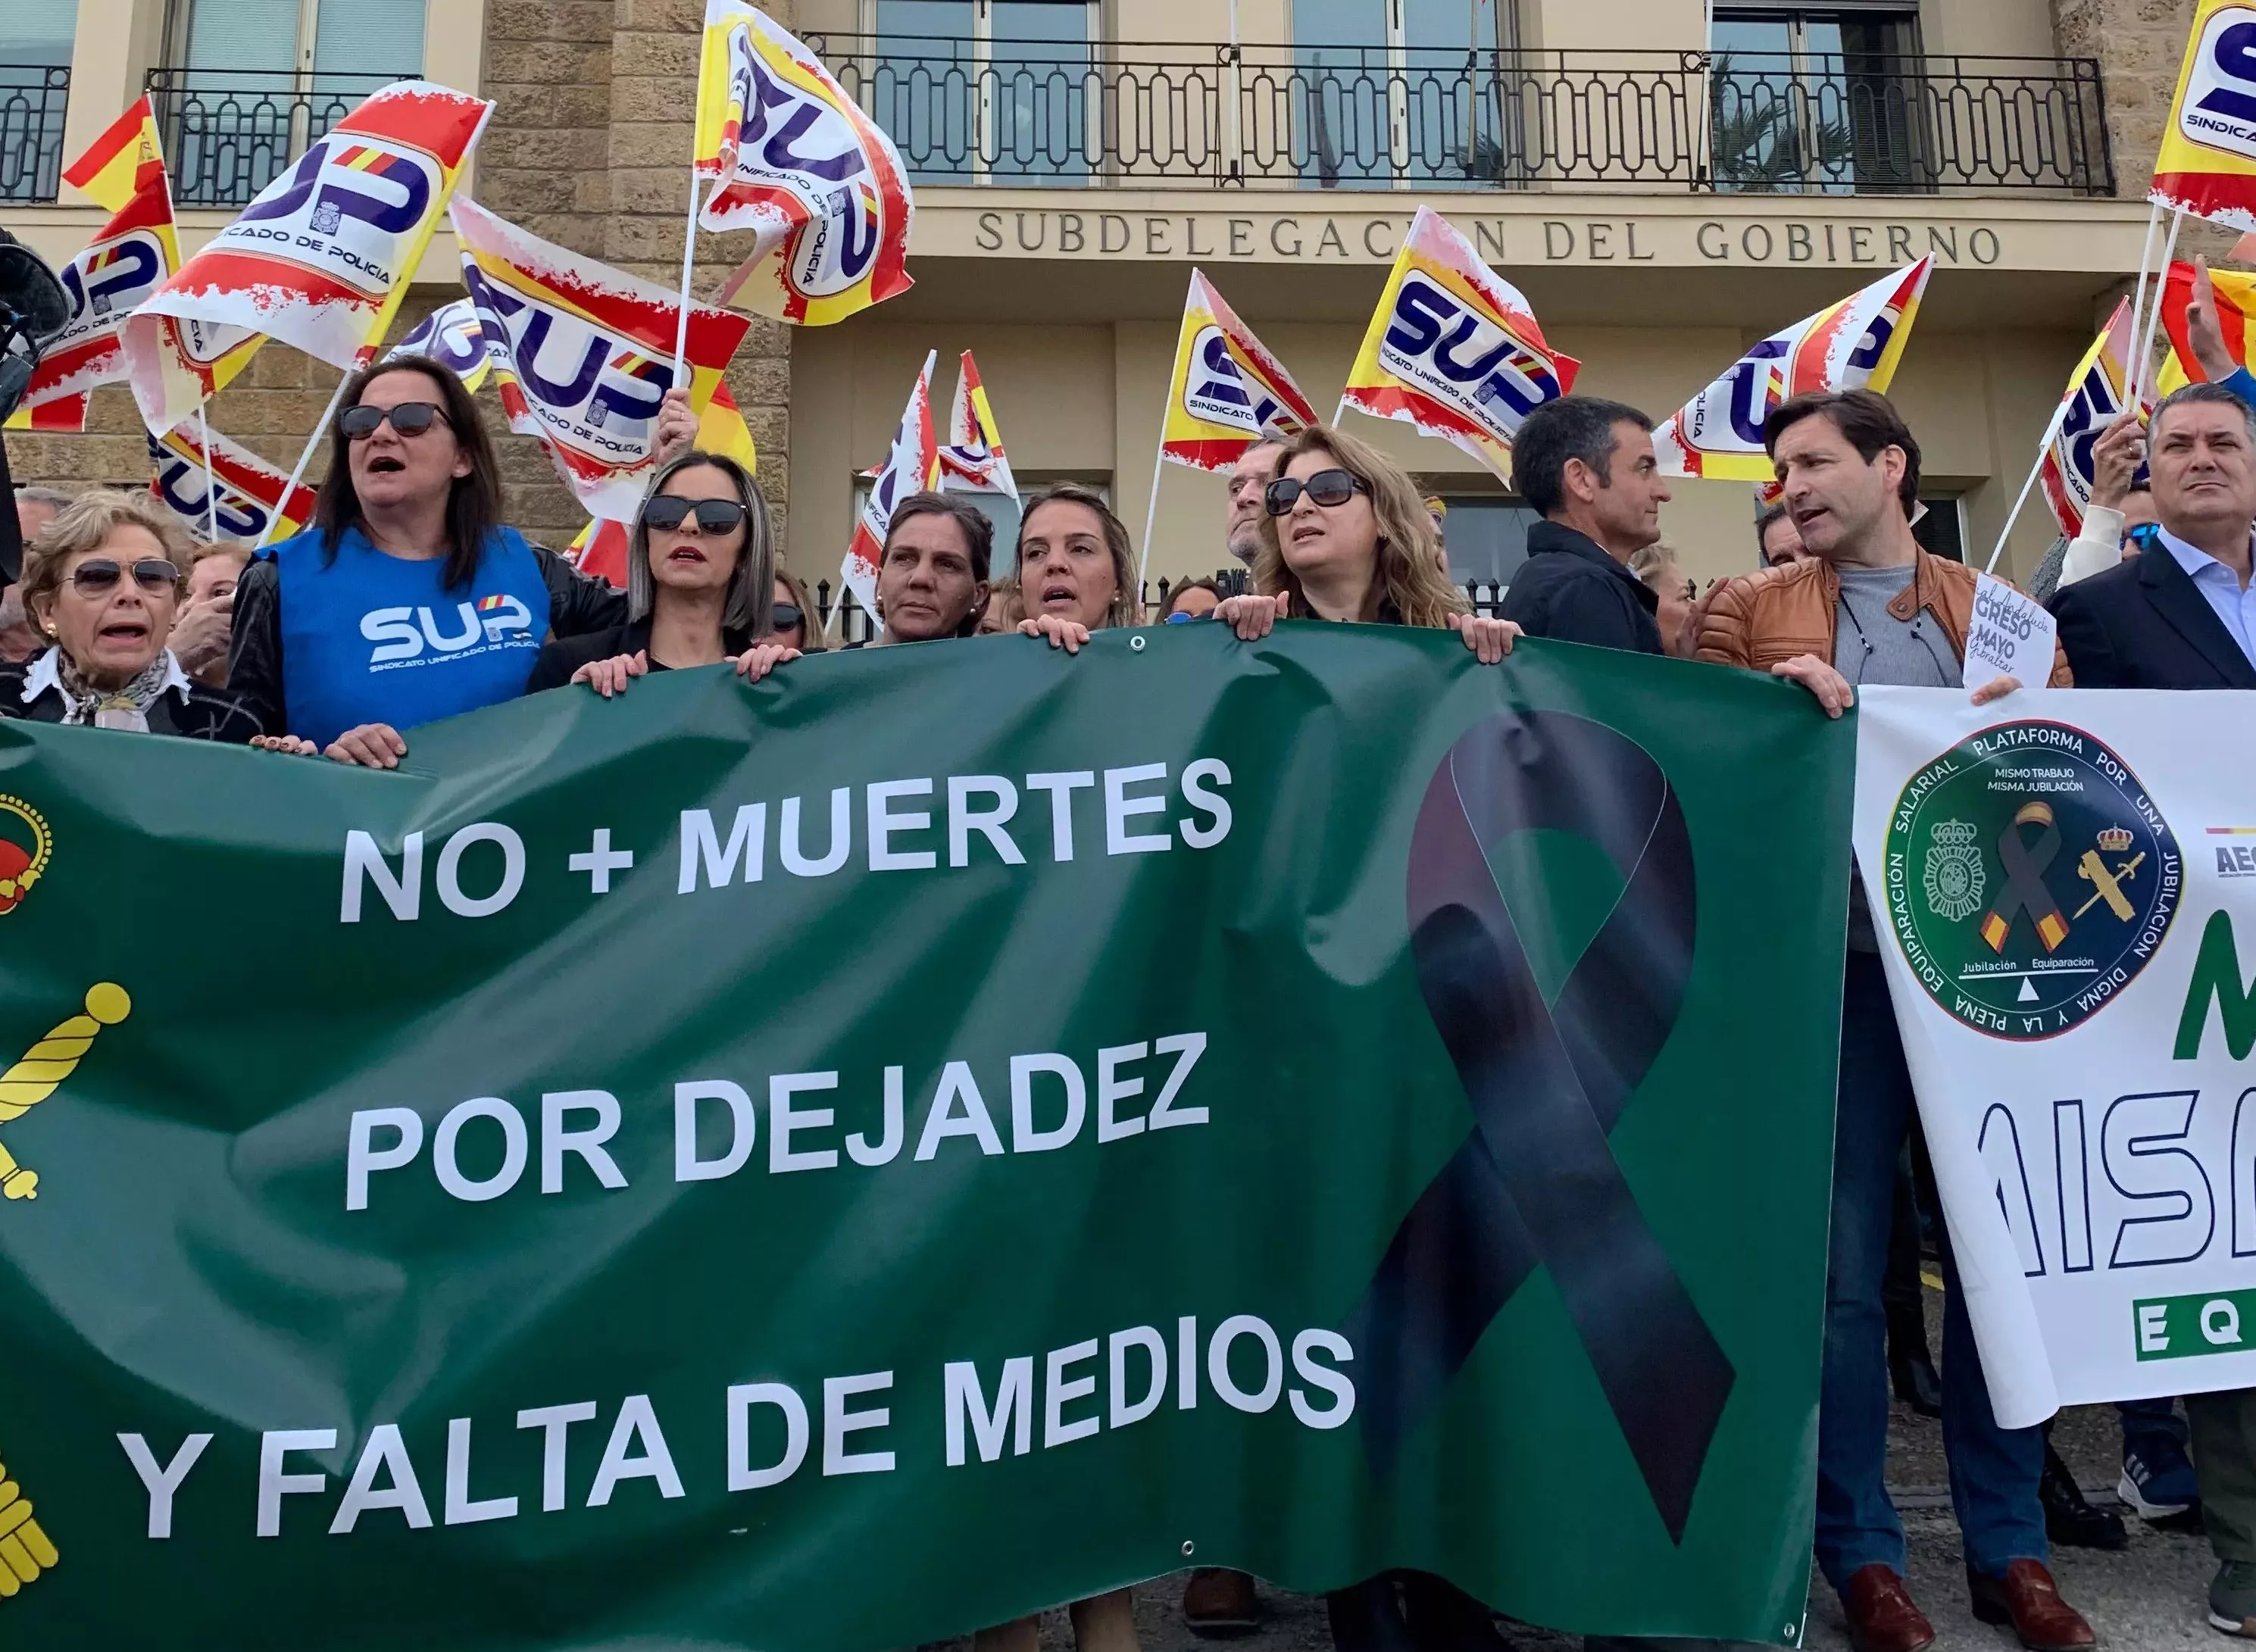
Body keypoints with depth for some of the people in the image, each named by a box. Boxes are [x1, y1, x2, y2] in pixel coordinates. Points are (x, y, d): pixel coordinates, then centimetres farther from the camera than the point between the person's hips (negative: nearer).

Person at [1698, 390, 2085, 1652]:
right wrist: (1776, 702, -16)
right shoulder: (1749, 609, 6)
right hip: (1838, 968, -2)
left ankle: (2009, 1544, 26)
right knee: (1844, 1267, 4)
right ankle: (1861, 1548, 19)